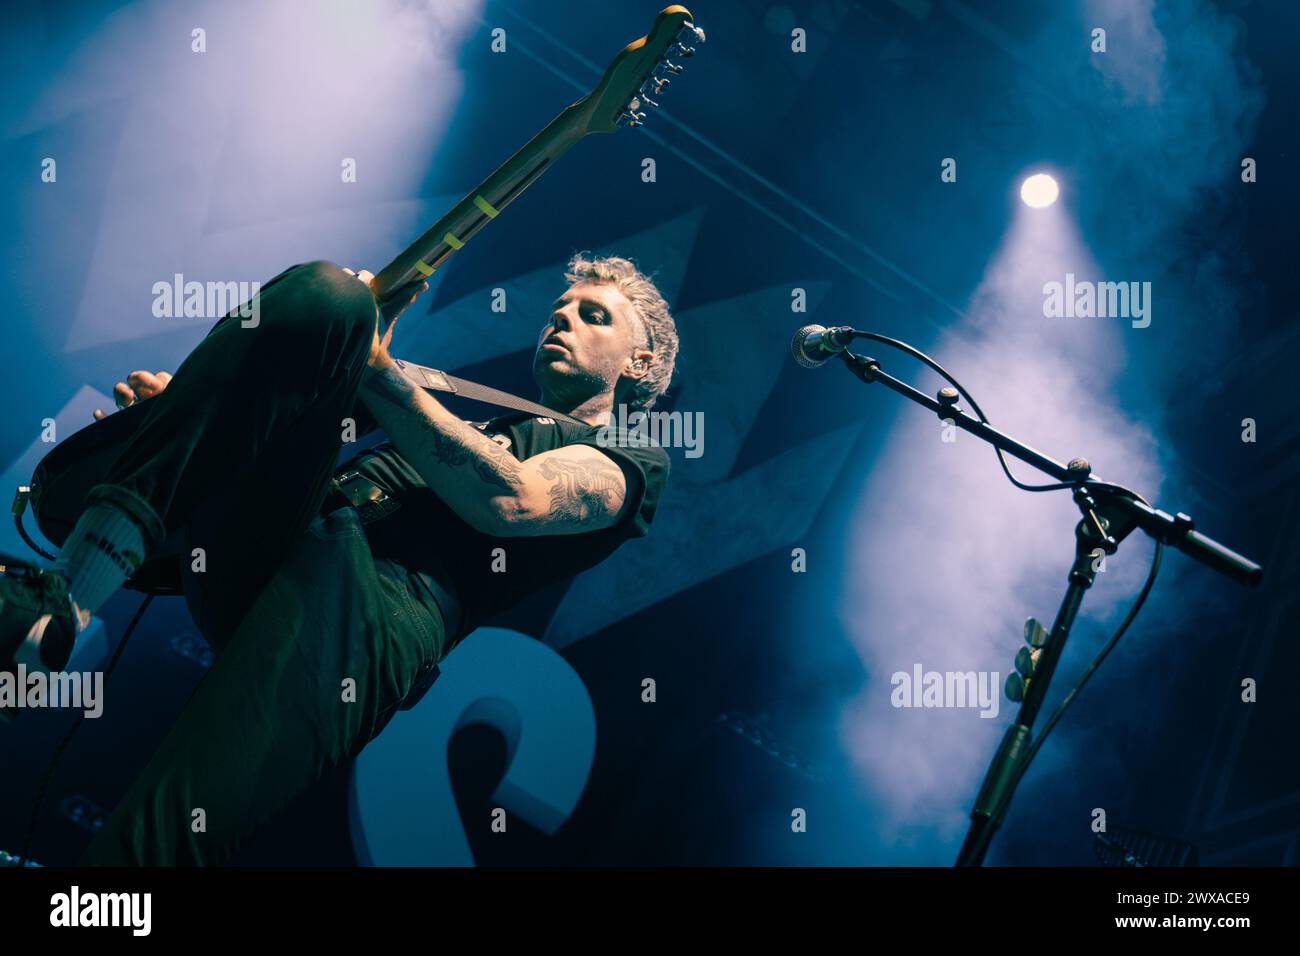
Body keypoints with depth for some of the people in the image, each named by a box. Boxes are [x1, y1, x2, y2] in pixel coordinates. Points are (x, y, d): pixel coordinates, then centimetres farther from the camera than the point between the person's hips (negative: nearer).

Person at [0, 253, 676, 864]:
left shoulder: (630, 460, 18)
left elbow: (508, 500, -5)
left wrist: (374, 368, -7)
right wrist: (190, 406, 13)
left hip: (385, 597, -6)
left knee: (328, 562, -40)